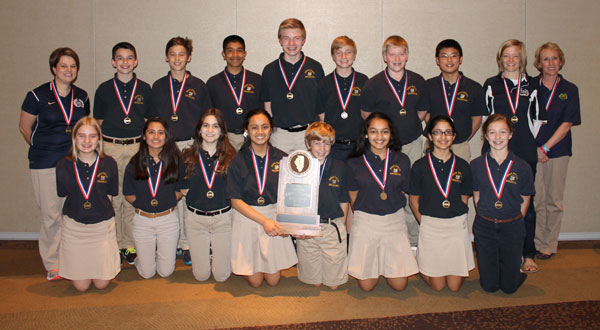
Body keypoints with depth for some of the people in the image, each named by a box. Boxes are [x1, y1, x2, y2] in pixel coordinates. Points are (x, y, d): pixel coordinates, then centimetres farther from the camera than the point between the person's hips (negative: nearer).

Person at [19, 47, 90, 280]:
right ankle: (52, 264, 14)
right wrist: (43, 148, 12)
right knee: (51, 215, 0)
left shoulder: (82, 96, 9)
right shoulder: (38, 95, -3)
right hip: (45, 165, -3)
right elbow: (24, 127, 5)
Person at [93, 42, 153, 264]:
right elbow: (98, 122, 11)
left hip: (137, 147, 0)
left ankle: (131, 244, 14)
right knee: (112, 198, 3)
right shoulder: (104, 89, 6)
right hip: (110, 147, 0)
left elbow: (150, 122, 11)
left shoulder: (144, 89, 6)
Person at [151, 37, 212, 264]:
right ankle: (176, 241, 16)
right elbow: (154, 120, 15)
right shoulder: (158, 87, 11)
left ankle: (190, 244, 7)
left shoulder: (198, 86, 5)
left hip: (192, 145, -2)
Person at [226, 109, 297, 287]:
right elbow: (236, 201, -10)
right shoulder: (238, 161, -8)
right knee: (255, 281, 5)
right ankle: (248, 267, 36)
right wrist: (264, 221, -20)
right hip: (247, 218, -1)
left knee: (273, 280, 7)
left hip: (274, 218, 2)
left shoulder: (281, 158, -3)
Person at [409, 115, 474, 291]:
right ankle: (421, 263, 30)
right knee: (437, 285, 1)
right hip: (430, 226, -2)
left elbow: (464, 199, 10)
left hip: (457, 226, 2)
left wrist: (457, 220, -1)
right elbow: (414, 201, 2)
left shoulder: (462, 166, 3)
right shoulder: (420, 166, -3)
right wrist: (425, 223, -5)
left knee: (455, 286, 3)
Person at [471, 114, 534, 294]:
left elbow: (525, 200, 4)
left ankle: (518, 271, 37)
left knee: (509, 286, 5)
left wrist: (514, 221, 1)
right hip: (484, 227, 1)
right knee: (489, 285, 7)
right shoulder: (476, 165, -4)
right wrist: (486, 217, 0)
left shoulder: (522, 167, -6)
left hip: (512, 228, 0)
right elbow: (476, 196, 6)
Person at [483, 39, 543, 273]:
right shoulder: (491, 85, 8)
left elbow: (538, 118, 12)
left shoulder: (531, 85, 9)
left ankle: (528, 254, 13)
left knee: (526, 202, 2)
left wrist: (528, 141, 6)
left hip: (525, 153, 1)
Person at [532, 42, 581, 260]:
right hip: (532, 150, 0)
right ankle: (536, 244, 13)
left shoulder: (569, 90, 4)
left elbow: (567, 124, -2)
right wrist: (533, 148, -9)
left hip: (558, 151, 1)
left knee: (554, 200, 6)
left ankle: (549, 245, 18)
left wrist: (545, 147, -10)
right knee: (535, 199, 1)